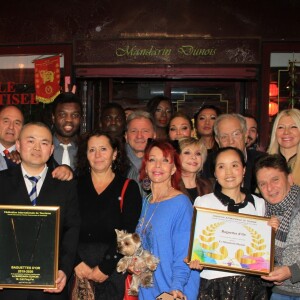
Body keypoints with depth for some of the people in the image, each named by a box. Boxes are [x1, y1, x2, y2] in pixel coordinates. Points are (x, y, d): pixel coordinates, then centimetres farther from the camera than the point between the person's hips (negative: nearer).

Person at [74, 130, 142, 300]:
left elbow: (127, 233, -4)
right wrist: (77, 263, -12)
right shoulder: (75, 185, 8)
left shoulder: (129, 188, 4)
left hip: (113, 268, -1)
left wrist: (105, 268, -10)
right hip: (77, 269, 1)